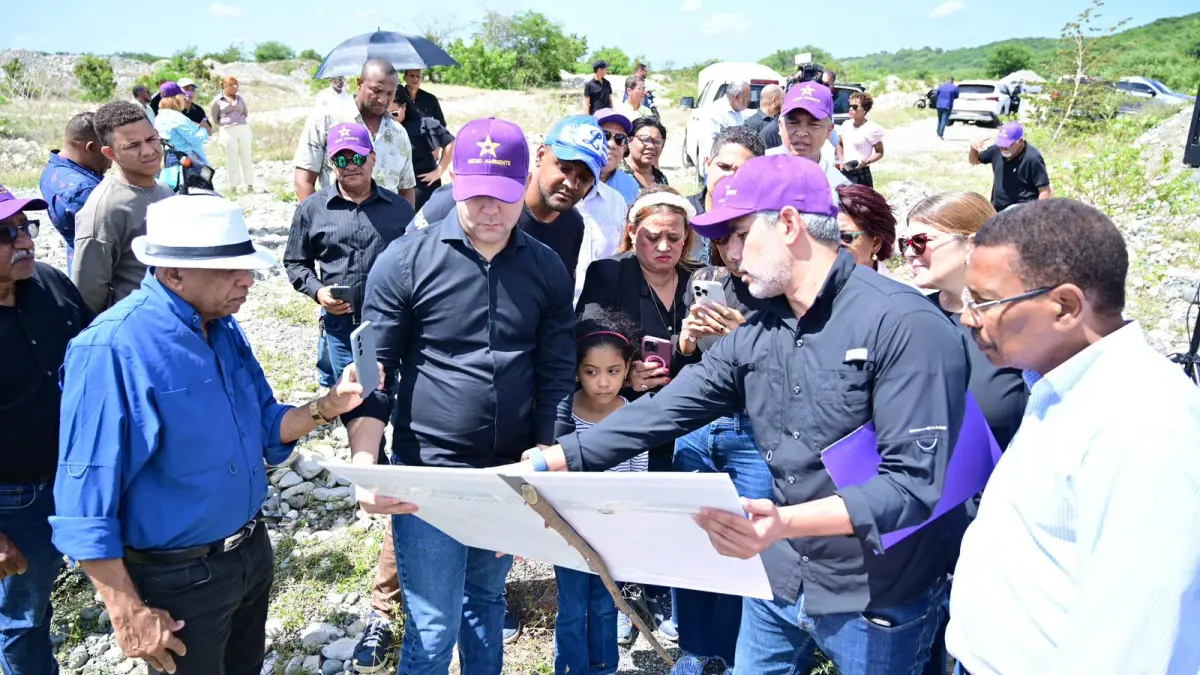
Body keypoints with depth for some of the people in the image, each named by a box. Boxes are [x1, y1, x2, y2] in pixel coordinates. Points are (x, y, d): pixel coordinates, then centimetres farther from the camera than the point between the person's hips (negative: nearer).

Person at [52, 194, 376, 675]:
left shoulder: (224, 327, 0)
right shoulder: (113, 349, -25)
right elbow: (86, 501, -22)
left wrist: (327, 406, -10)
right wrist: (129, 614, -20)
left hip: (251, 552, 7)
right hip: (179, 578, -7)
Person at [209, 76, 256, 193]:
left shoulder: (239, 98, 14)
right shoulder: (218, 100, 3)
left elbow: (246, 112, 25)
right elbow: (213, 117, 10)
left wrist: (245, 122, 13)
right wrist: (223, 126, 9)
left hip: (244, 130, 3)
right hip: (228, 131, -3)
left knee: (246, 157, 3)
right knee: (232, 159, -2)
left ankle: (249, 184, 7)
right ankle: (234, 185, 1)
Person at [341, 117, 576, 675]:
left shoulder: (547, 269, 0)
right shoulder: (405, 262, -9)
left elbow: (556, 378, 2)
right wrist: (365, 468, -20)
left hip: (511, 474, 3)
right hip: (427, 474, -3)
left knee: (486, 602, 20)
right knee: (434, 628, 5)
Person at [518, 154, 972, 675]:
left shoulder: (906, 324, -19)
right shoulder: (755, 336, 2)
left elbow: (917, 483, -24)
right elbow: (663, 412, 0)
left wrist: (786, 523, -37)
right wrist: (548, 462, -7)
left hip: (877, 599, -5)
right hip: (778, 580, 6)